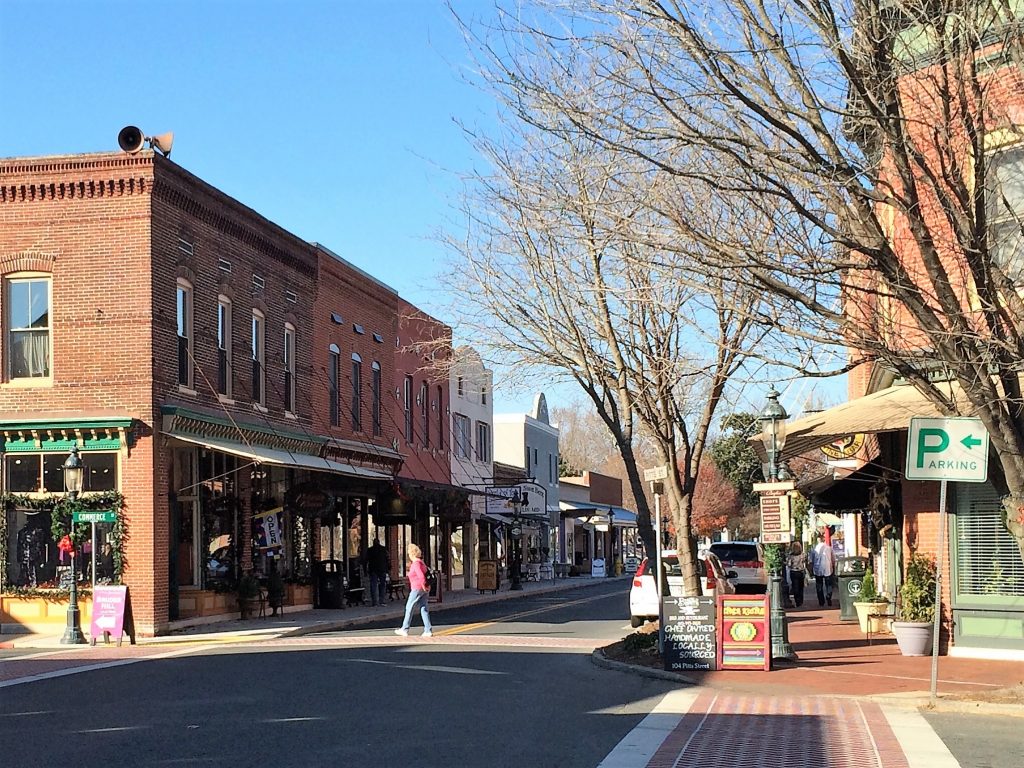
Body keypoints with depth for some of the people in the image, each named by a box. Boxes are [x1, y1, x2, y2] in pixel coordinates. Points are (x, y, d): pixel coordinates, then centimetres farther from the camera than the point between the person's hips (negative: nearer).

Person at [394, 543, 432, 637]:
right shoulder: (421, 562, 15)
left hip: (417, 589, -9)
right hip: (424, 590, 9)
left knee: (409, 608, 2)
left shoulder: (416, 564, -15)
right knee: (423, 609, 6)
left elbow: (421, 577, -25)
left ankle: (405, 629, 8)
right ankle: (428, 630, -1)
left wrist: (424, 587, -16)